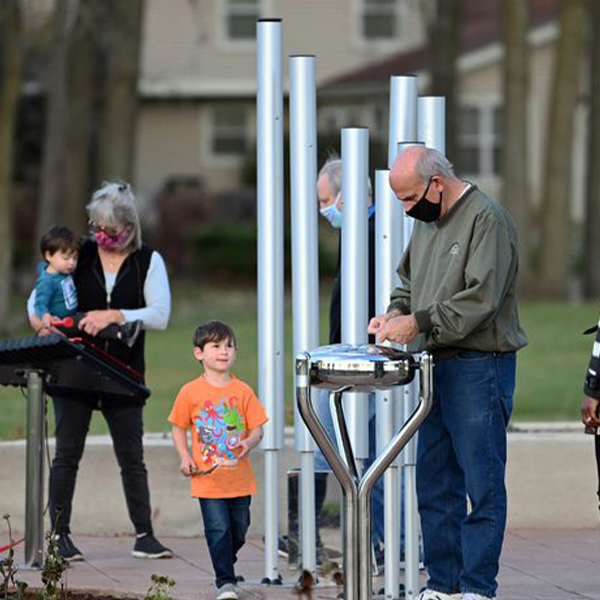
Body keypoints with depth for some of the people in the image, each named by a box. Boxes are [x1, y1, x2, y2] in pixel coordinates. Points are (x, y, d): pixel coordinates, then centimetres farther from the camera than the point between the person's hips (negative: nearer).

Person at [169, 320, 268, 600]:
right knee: (218, 530, -8)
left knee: (239, 530, 12)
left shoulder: (243, 391, 1)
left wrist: (249, 442, -19)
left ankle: (225, 565, 37)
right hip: (208, 479, -2)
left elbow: (257, 428, 3)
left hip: (240, 479, 2)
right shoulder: (190, 392, -2)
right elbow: (179, 428, 8)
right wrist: (185, 458, -6)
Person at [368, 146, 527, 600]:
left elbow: (480, 298, -19)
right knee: (435, 483, 10)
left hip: (480, 369, -9)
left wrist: (418, 322, -17)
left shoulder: (487, 218, -12)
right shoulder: (426, 222, 15)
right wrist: (397, 313, 5)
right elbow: (410, 280, 26)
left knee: (482, 485, -5)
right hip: (437, 368, 9)